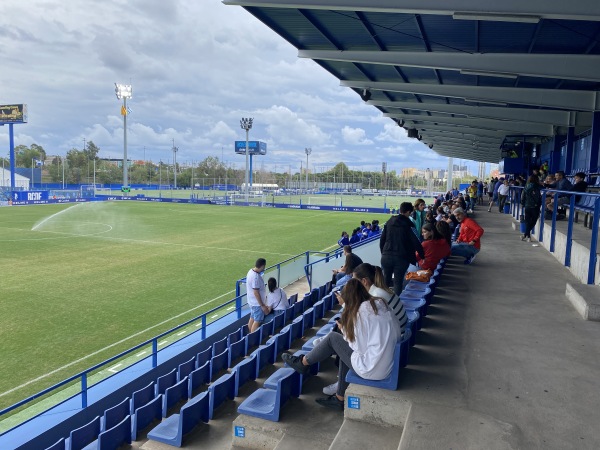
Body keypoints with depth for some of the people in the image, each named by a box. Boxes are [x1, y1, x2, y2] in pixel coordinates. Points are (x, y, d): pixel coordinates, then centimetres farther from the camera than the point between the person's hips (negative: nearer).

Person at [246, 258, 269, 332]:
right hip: (257, 303, -10)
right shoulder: (256, 277, -29)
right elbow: (256, 292, -27)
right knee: (257, 321, 1)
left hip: (252, 301, 10)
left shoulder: (251, 271, 1)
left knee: (252, 318, 19)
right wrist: (262, 305, -21)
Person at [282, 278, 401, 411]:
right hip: (389, 364, 8)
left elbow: (360, 347, -14)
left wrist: (344, 330, 5)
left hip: (372, 370, -8)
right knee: (344, 347, 21)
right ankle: (340, 399, 26)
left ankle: (303, 362, 26)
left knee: (333, 338, 5)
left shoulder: (361, 310, -17)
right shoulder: (380, 302, 4)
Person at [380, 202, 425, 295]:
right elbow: (416, 243, -7)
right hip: (402, 258, -4)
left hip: (386, 256, 4)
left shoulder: (390, 222, 6)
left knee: (386, 280, 17)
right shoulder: (408, 225, -7)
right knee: (398, 282, 2)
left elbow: (382, 239, 8)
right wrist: (422, 255, 5)